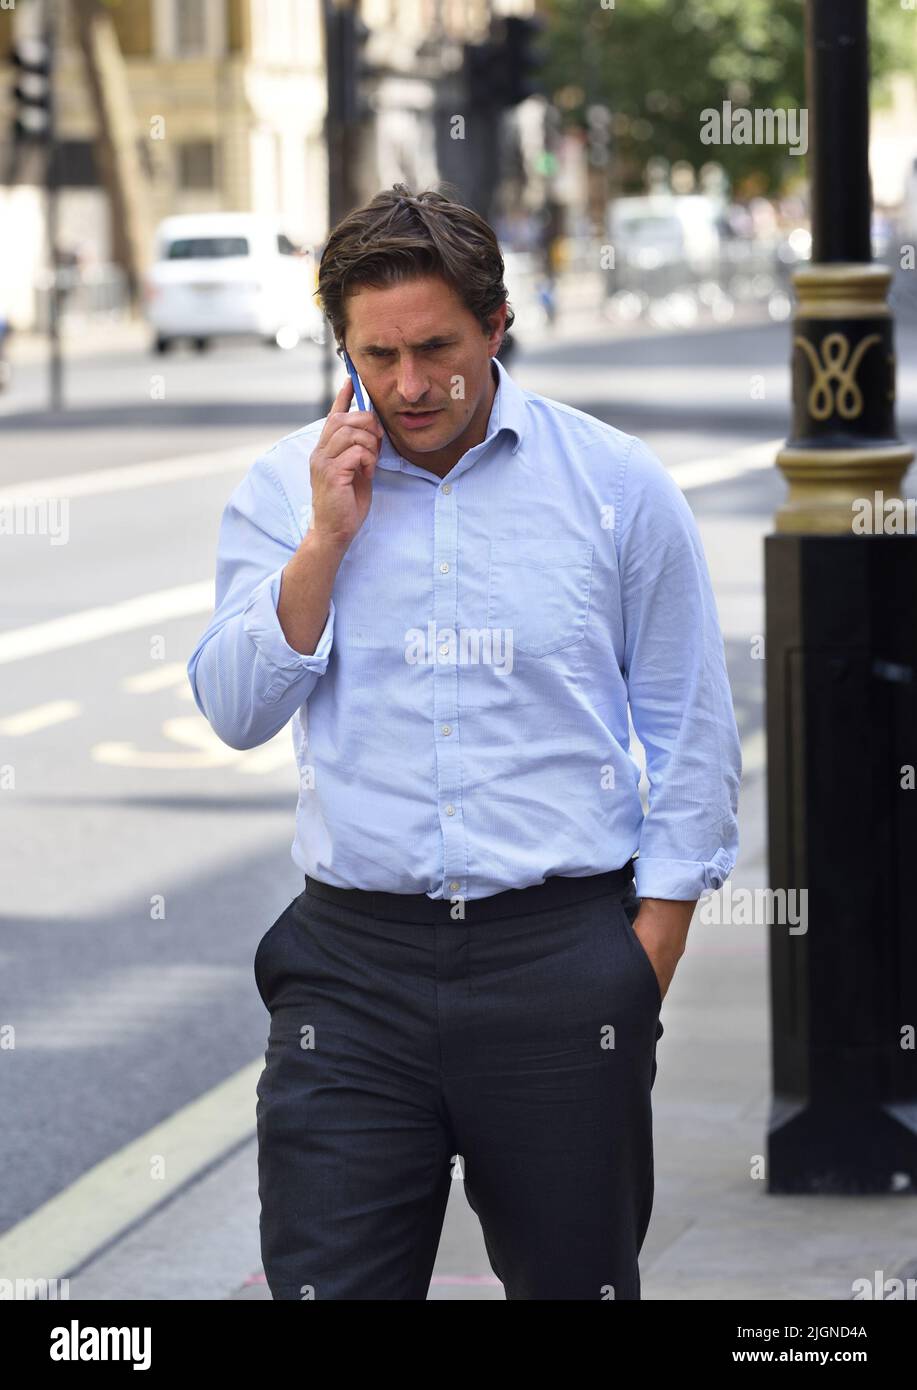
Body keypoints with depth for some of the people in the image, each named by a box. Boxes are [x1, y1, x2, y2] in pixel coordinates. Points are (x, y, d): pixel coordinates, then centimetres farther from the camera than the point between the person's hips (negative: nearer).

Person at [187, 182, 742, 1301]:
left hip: (560, 953, -1)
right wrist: (329, 535, -11)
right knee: (326, 1283, -4)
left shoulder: (616, 485, 1)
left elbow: (690, 736, 5)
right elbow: (236, 714, -2)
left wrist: (647, 964, -1)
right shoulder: (285, 488, 6)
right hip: (353, 966, 1)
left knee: (575, 1280, 8)